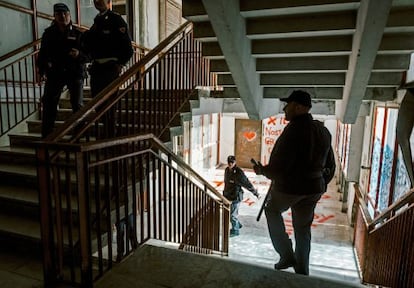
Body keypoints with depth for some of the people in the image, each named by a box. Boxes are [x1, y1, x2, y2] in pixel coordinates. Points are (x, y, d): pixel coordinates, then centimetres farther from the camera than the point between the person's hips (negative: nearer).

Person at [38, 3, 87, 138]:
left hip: (75, 72, -2)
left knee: (77, 105, -1)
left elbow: (88, 55, 0)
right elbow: (42, 54, 12)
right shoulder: (49, 33, 9)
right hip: (54, 73, 2)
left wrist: (79, 55, -22)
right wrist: (42, 70, -2)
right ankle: (46, 136, 11)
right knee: (48, 103, 1)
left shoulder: (78, 34, 3)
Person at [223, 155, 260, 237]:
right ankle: (238, 224, 40)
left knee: (233, 215, 1)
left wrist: (255, 193, -7)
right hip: (227, 196, 8)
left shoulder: (239, 172, -19)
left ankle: (235, 230, 22)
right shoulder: (227, 170, 4)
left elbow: (247, 184, -14)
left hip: (235, 197, -8)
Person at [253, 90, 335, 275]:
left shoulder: (294, 130, -22)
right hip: (313, 189, 7)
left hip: (288, 187, -7)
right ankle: (302, 271, 33)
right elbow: (330, 165, 11)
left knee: (272, 210, 23)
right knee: (303, 229, 21)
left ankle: (286, 255, 22)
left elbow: (279, 167, -25)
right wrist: (319, 186, 23)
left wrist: (262, 170, -6)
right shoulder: (323, 131, 4)